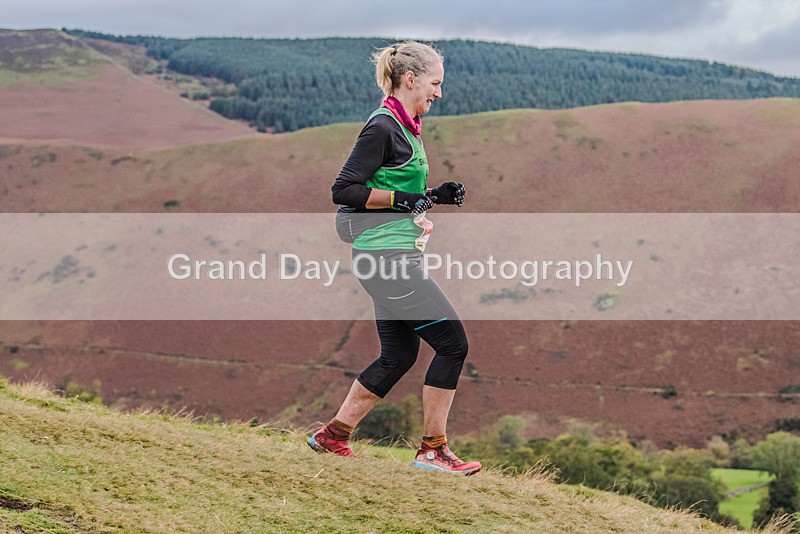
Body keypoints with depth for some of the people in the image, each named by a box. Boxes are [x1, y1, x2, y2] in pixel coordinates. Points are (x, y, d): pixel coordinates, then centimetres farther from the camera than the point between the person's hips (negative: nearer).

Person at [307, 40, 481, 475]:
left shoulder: (405, 128, 16)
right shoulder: (382, 127, -14)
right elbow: (344, 190, -17)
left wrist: (435, 195, 11)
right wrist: (404, 200, -20)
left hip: (396, 256, 10)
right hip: (386, 256, -10)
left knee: (398, 356, 12)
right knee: (453, 342, -7)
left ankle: (332, 435, 20)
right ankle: (433, 449, 1)